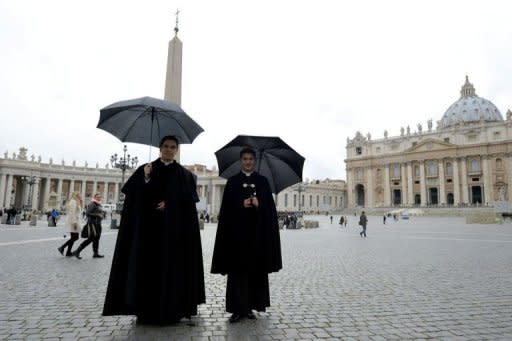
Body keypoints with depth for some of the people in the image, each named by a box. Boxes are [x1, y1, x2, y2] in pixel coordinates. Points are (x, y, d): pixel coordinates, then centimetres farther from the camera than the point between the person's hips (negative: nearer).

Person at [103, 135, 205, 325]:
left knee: (173, 266, 1)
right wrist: (146, 179, -19)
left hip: (174, 229, 0)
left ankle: (172, 311, 12)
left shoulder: (184, 174, 9)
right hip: (149, 227, 0)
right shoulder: (146, 170, 7)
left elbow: (189, 199, 1)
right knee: (148, 266, 0)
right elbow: (137, 196, -4)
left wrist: (170, 204, -13)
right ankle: (146, 312, 10)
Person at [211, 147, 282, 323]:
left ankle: (250, 306, 16)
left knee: (256, 268, 4)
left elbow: (270, 206, 5)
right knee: (237, 268, -3)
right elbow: (227, 207, 0)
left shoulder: (262, 181, 9)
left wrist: (258, 204, -14)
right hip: (237, 229, -1)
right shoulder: (233, 181, 6)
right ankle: (237, 308, 4)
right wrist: (242, 204, -15)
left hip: (258, 230, 2)